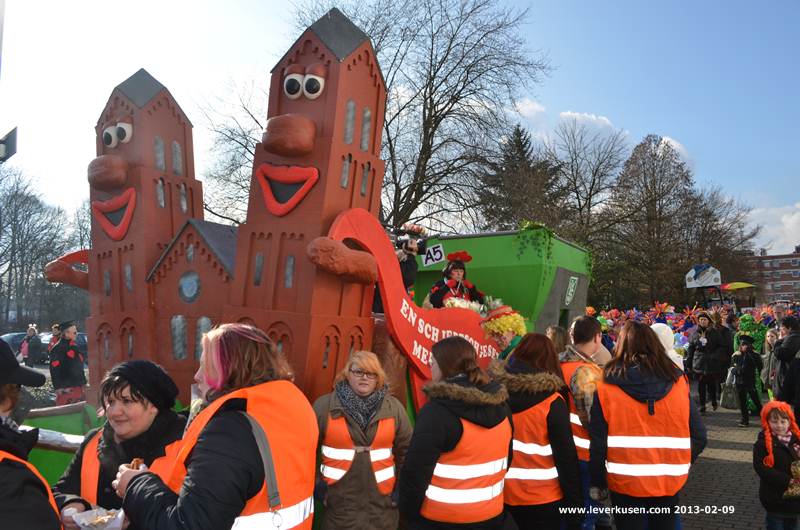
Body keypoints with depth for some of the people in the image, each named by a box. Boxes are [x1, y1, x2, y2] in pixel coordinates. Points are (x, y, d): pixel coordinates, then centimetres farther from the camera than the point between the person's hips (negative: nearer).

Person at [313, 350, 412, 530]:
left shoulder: (394, 408, 1)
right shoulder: (325, 406, -5)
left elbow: (406, 451, 7)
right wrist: (315, 484, -2)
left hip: (381, 501, 2)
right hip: (338, 503, -1)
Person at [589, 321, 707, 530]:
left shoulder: (607, 388, -10)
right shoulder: (678, 383, -4)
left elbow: (598, 442, -7)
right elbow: (698, 436, 0)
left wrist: (598, 483, 4)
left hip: (625, 482, -2)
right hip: (669, 482, 2)